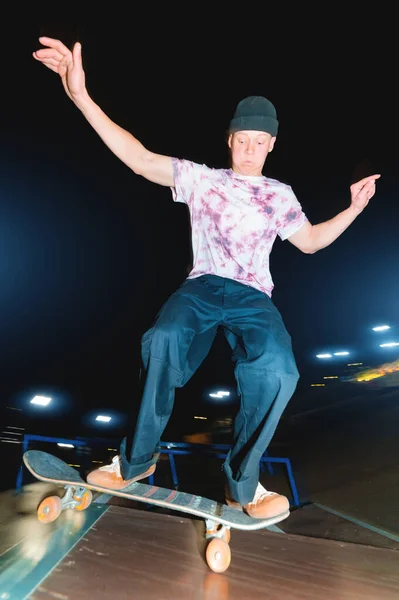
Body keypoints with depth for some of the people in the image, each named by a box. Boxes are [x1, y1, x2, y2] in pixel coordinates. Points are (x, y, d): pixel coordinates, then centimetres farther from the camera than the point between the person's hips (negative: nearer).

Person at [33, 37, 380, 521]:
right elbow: (139, 159, 2)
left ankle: (241, 481, -7)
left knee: (277, 369, -30)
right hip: (202, 285, -1)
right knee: (163, 340, -35)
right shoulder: (200, 178, 12)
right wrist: (81, 96, -7)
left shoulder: (280, 195, 20)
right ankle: (137, 460, -10)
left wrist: (354, 208, 17)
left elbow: (310, 241, 28)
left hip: (253, 295, 2)